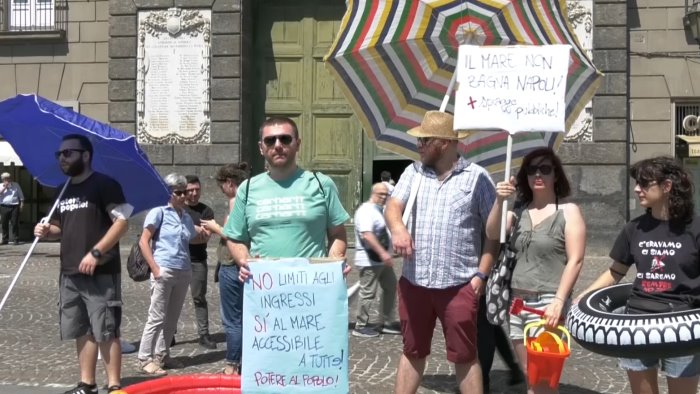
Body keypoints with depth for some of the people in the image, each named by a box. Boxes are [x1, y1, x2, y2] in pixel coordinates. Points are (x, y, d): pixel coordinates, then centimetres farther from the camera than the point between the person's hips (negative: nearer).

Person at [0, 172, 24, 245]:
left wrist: (22, 203, 3)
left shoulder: (16, 185, 12)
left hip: (14, 206, -1)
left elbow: (21, 195, 12)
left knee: (15, 223, -6)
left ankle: (16, 239, -3)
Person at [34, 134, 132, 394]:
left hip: (101, 273, -8)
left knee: (106, 332, -5)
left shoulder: (104, 184, -7)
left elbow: (122, 222, -14)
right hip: (70, 273, 8)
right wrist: (48, 231, 2)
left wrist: (95, 253, -20)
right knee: (82, 331, 12)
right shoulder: (64, 191, 16)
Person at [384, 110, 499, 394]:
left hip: (458, 285, -3)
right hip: (414, 282, 4)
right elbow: (393, 206, -3)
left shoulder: (477, 177, -2)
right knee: (412, 352, 16)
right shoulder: (413, 172, 9)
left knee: (465, 357, 7)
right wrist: (397, 227, -26)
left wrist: (481, 273, -7)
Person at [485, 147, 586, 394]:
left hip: (546, 302, -5)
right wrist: (499, 201, -16)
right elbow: (492, 235, -3)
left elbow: (575, 261, -9)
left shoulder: (568, 211, -3)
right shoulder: (519, 210, 12)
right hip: (517, 300, 5)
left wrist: (559, 301, -17)